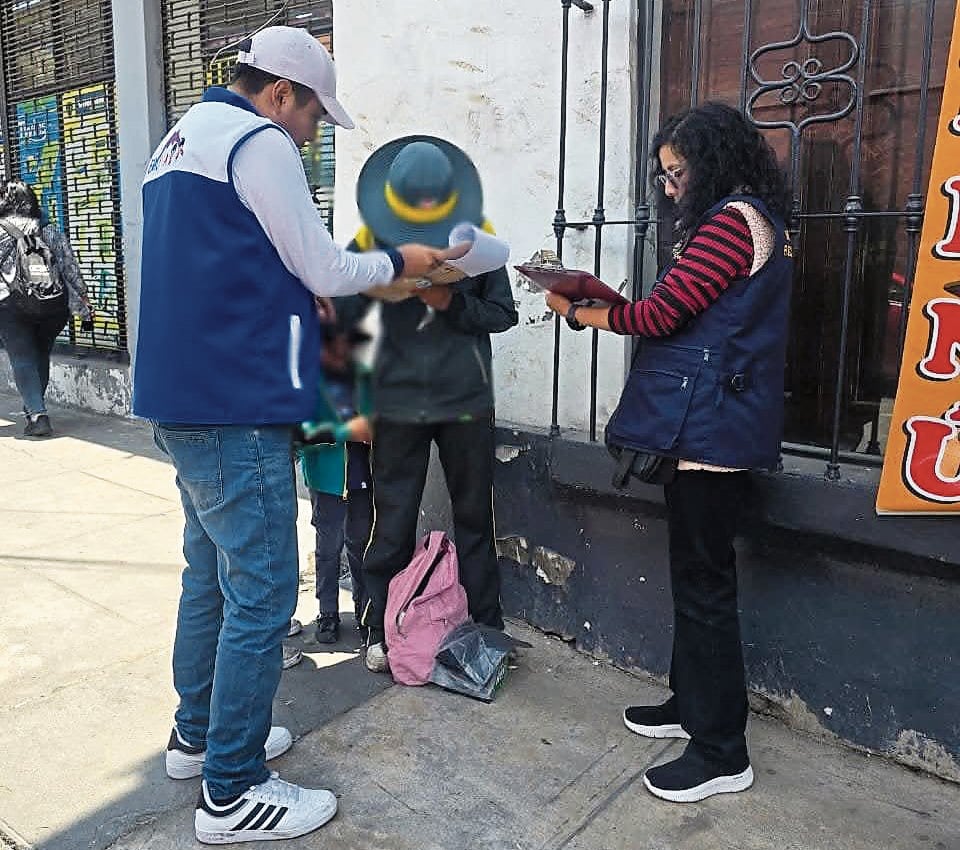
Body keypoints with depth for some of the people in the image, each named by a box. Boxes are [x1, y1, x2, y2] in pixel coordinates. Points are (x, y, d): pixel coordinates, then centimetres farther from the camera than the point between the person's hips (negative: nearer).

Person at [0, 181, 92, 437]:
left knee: (22, 359, 2)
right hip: (53, 304, 3)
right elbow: (71, 269, 8)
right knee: (41, 356, 17)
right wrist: (84, 305, 11)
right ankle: (33, 410, 29)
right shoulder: (51, 233, 9)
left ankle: (37, 414, -12)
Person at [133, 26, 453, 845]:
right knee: (261, 594, -2)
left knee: (211, 572, 19)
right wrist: (400, 261, 7)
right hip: (236, 408, -10)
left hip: (185, 400, 10)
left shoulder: (182, 142, 19)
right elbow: (325, 270, -9)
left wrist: (299, 302, 21)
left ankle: (198, 733, 34)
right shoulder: (259, 142, -10)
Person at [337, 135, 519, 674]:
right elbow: (345, 316, -2)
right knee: (392, 524, 5)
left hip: (467, 401, 1)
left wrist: (453, 305, -16)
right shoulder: (371, 239, -2)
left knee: (475, 518, 13)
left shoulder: (477, 233, -1)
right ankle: (381, 633, 21)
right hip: (397, 403, -1)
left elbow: (503, 313, -1)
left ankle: (489, 625, 28)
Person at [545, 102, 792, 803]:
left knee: (704, 583, -4)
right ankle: (691, 704, 32)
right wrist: (605, 300, 8)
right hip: (711, 424, 11)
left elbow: (662, 313, -16)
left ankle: (722, 753, 8)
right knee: (695, 573, 17)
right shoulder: (743, 220, 22)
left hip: (711, 425, -11)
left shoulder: (733, 220, -11)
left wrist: (580, 311, -1)